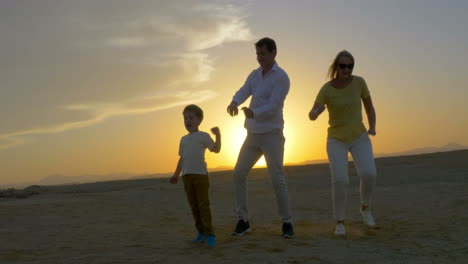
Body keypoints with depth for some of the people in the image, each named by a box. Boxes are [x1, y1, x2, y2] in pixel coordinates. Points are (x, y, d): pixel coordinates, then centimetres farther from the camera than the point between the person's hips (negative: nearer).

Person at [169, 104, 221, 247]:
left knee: (203, 204, -9)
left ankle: (209, 234, -6)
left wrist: (218, 134, -16)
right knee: (194, 206, 7)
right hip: (187, 176, 6)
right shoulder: (183, 139, 18)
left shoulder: (203, 136, 0)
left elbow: (216, 149, -7)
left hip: (200, 174, -6)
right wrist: (176, 175, 18)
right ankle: (201, 231, 16)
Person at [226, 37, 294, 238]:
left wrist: (253, 113, -40)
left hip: (272, 135, -6)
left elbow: (273, 107, -21)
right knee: (238, 174, 0)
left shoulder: (282, 78, -10)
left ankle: (286, 223, 4)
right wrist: (234, 103, -30)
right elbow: (243, 92, -6)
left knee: (277, 178, -10)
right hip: (253, 135, 6)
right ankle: (243, 220, 10)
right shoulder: (255, 75, 12)